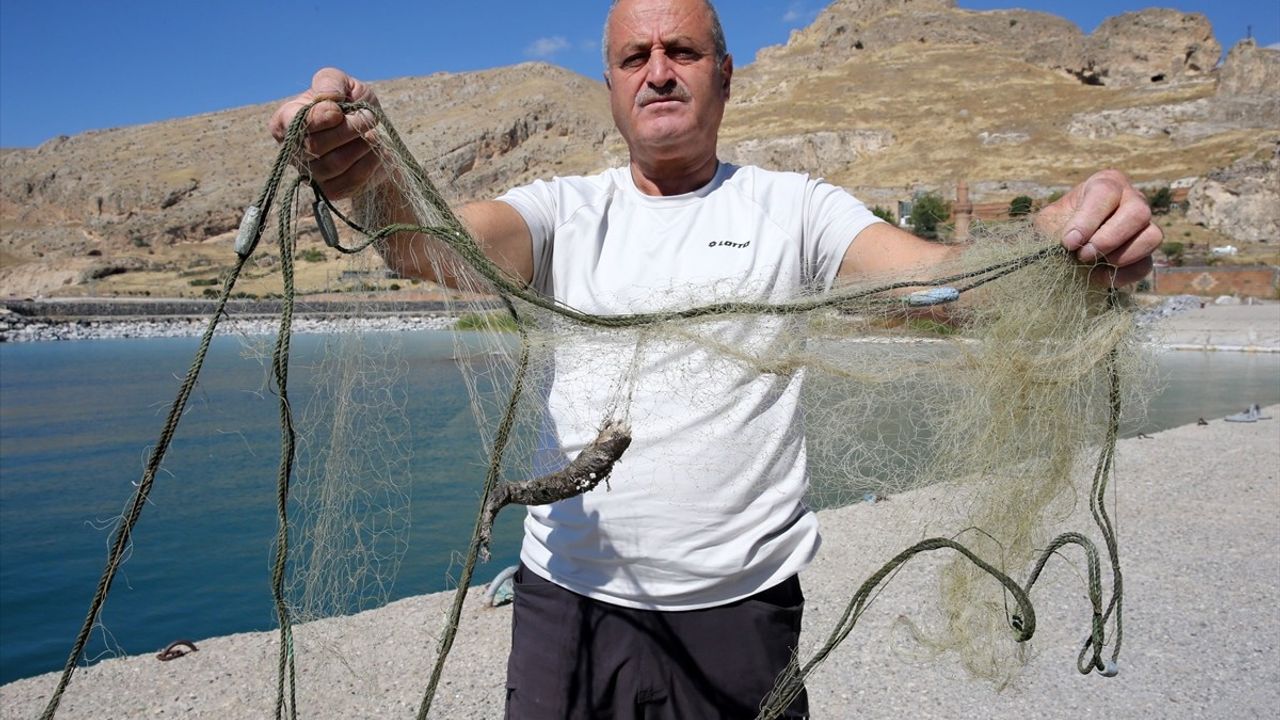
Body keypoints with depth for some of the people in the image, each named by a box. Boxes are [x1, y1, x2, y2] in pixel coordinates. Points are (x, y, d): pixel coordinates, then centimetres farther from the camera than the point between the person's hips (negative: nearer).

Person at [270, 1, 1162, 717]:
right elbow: (436, 245, -13)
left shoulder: (792, 208, 1)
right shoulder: (565, 211, 4)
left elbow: (941, 271, -12)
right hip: (569, 598, 1)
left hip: (740, 607, 0)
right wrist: (369, 176, -35)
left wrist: (1064, 238, -33)